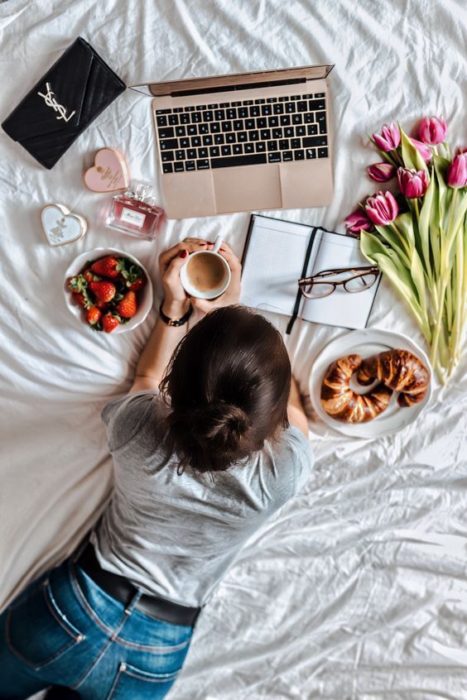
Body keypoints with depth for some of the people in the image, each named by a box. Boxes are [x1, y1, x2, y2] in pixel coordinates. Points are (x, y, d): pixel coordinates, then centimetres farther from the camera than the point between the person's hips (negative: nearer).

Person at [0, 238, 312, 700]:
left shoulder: (137, 429, -24)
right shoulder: (282, 472, -25)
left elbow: (145, 382, 2)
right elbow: (291, 412, -2)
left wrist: (174, 304, 2)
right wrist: (232, 308, -2)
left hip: (69, 613, 1)